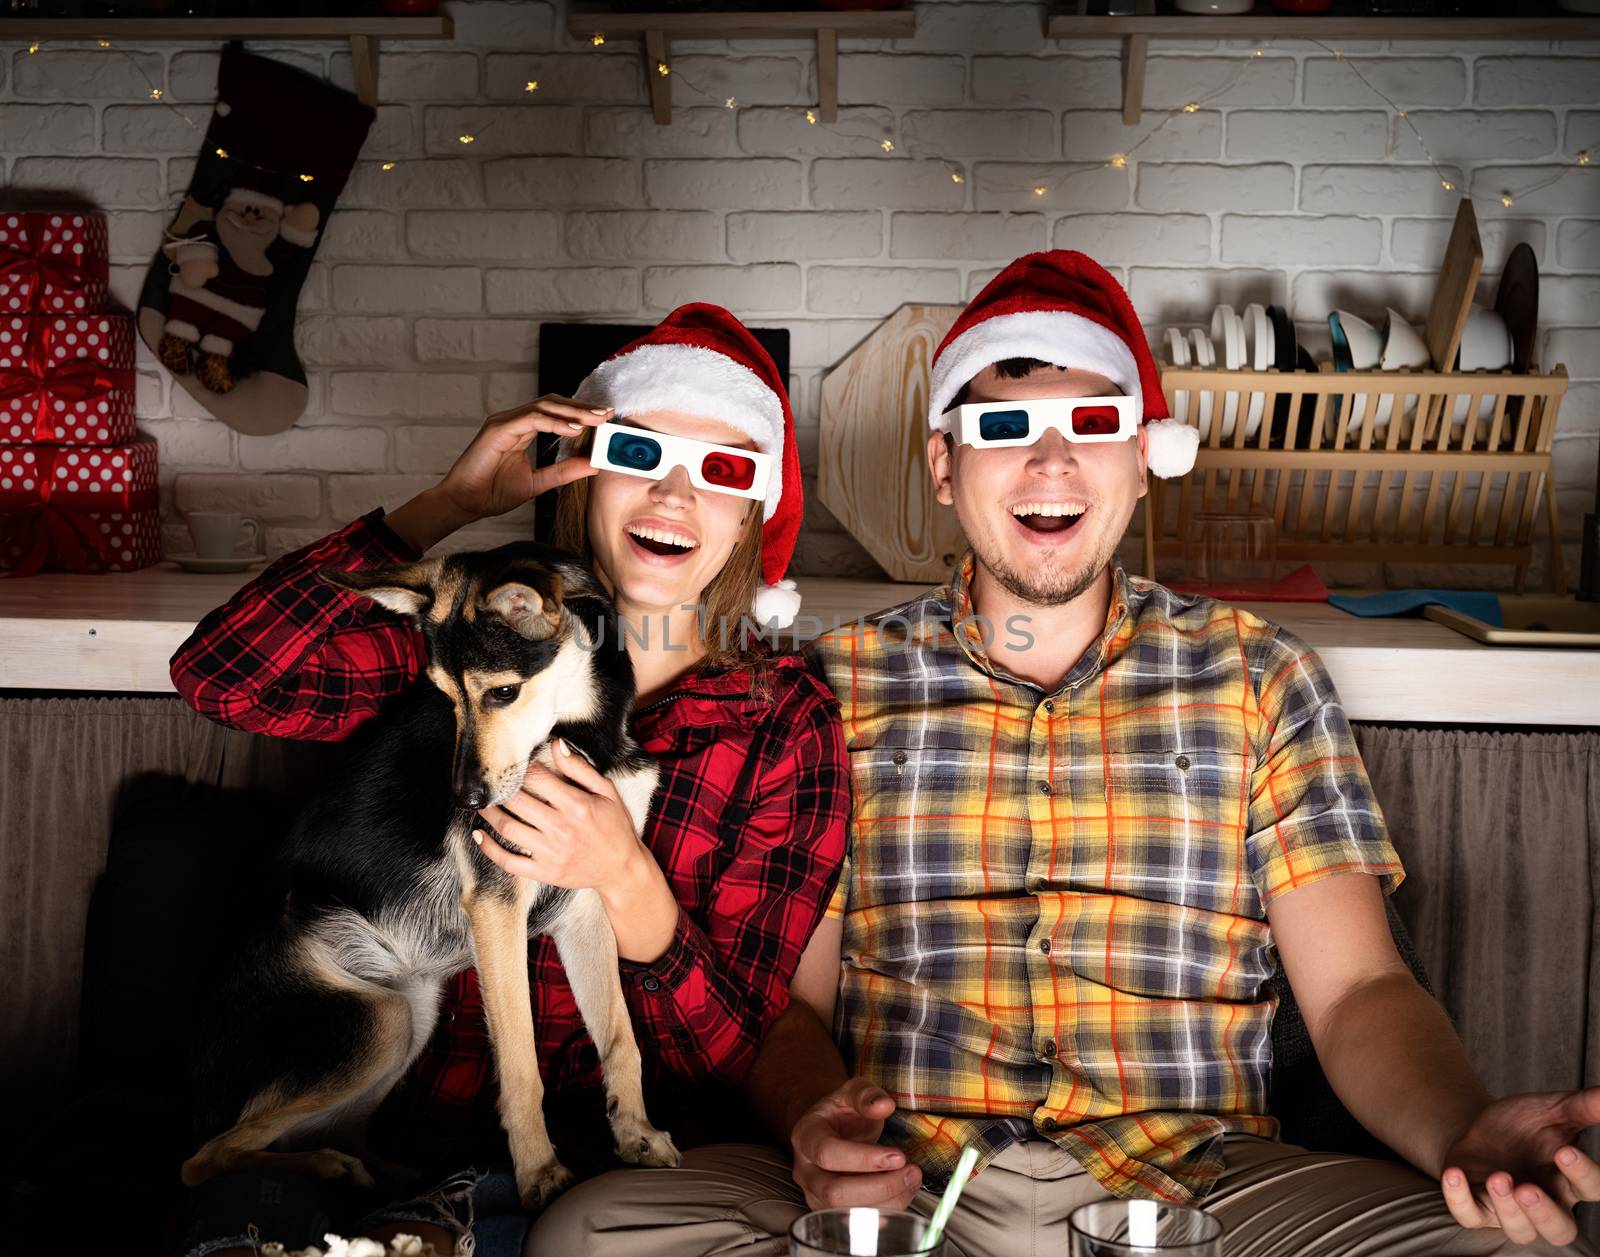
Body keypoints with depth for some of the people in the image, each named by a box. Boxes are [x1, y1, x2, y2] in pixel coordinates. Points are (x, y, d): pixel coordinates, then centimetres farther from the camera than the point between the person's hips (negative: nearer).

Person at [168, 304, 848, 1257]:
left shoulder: (789, 722, -2)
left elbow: (738, 1053, -4)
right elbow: (219, 673, -8)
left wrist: (627, 882, -22)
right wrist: (448, 505, -7)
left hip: (636, 1157, -1)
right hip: (433, 1127, 1)